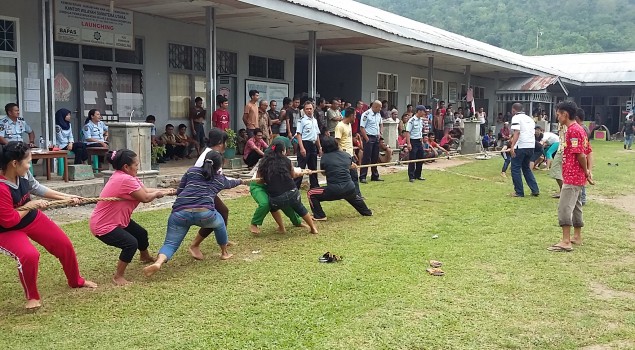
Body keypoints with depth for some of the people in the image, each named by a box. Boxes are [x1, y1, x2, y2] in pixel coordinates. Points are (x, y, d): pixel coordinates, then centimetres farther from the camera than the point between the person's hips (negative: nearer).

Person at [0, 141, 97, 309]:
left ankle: (76, 281, 38)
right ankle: (32, 297, -3)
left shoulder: (23, 174, -16)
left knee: (64, 244, 11)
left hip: (32, 218, 8)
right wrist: (31, 205, -20)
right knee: (29, 255, -32)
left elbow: (36, 187, 5)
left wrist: (65, 197, 7)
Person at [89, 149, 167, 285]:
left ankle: (145, 257, 53)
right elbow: (145, 198, -22)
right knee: (131, 243, -26)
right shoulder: (126, 180, -30)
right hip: (102, 226, -11)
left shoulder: (123, 176, 3)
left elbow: (145, 190, 3)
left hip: (118, 220, 11)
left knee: (141, 233, 22)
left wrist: (164, 191, 0)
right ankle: (118, 276, -7)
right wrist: (157, 193, -3)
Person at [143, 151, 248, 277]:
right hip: (204, 213, 0)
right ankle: (224, 253, 44)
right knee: (219, 223, 32)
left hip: (180, 212, 0)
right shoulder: (220, 179, 24)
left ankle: (158, 262, -29)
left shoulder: (191, 171, 21)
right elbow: (231, 183, 47)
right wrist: (242, 181, 69)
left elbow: (179, 192, 21)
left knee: (170, 244, 1)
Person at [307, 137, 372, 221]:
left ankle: (319, 216, 5)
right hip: (350, 189, 5)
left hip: (333, 190, -5)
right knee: (354, 197, 40)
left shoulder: (324, 157, -1)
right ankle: (367, 212, 51)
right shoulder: (346, 155, 7)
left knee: (311, 194, 11)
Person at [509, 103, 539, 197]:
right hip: (531, 146, 8)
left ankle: (519, 192, 3)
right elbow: (532, 132, 19)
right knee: (526, 168, 20)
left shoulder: (516, 118, -3)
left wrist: (512, 146, -23)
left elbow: (517, 132, -16)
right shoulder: (529, 118, 20)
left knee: (515, 169, 3)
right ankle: (535, 190, 12)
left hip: (521, 146, -7)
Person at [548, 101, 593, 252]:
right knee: (575, 206, 17)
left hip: (571, 177, -11)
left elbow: (581, 155, -21)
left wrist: (586, 172, -8)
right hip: (578, 177, 11)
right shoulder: (579, 129, 15)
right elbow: (587, 151, 16)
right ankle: (577, 237, 26)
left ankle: (566, 241, -11)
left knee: (564, 207, -11)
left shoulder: (573, 131, -17)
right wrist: (587, 171, 9)